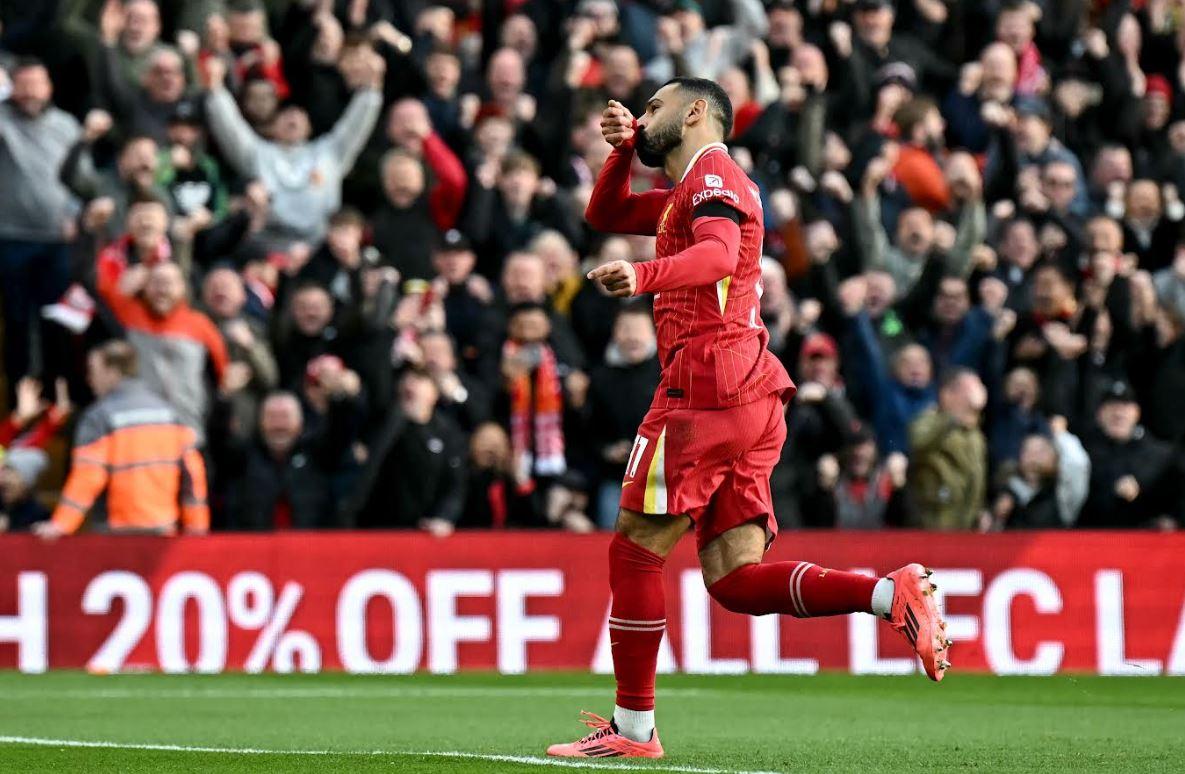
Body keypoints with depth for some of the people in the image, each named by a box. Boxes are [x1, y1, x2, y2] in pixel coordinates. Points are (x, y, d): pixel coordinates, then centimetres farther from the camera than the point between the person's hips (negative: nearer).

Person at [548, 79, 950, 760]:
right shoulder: (686, 194, 28)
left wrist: (642, 276, -40)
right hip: (754, 397, 9)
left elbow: (719, 253, -22)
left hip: (709, 382, -9)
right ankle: (893, 593, -14)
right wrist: (625, 148, 18)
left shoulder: (712, 171, -2)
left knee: (635, 550, -3)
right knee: (737, 582, 0)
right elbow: (605, 215, 37)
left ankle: (633, 728, 0)